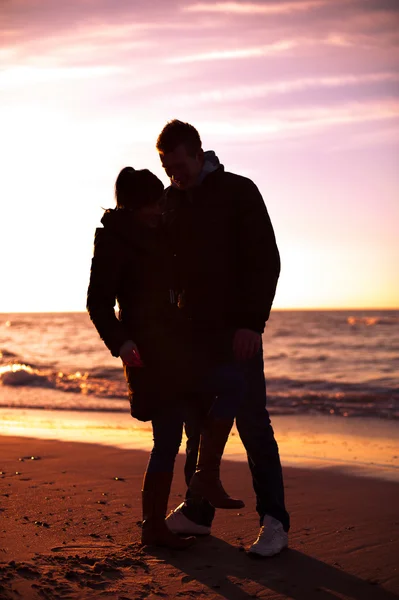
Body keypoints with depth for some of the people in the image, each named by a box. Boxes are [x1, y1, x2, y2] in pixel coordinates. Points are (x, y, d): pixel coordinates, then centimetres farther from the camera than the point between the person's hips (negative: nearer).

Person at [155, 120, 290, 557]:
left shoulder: (239, 192, -4)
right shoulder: (169, 200, 11)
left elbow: (266, 261, -8)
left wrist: (252, 322, -17)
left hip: (237, 328, -5)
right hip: (192, 329, 5)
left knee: (252, 423, -6)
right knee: (196, 423, 9)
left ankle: (274, 520, 1)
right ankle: (197, 511, 19)